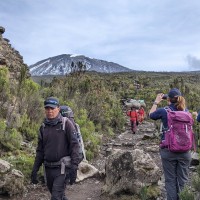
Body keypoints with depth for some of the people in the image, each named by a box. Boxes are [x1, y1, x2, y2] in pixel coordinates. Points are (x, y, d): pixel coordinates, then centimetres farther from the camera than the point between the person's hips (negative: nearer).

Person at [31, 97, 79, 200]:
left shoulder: (66, 124, -8)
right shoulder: (43, 127, 9)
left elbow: (74, 145, -12)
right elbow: (40, 150, 14)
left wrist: (74, 167, -19)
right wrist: (35, 169, 10)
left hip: (62, 167, -5)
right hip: (48, 168, 6)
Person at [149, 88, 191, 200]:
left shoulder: (164, 111, -10)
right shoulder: (186, 111, -2)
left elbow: (151, 115, 10)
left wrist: (156, 102, 20)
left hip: (168, 150, -2)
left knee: (170, 180, 9)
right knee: (183, 180, 13)